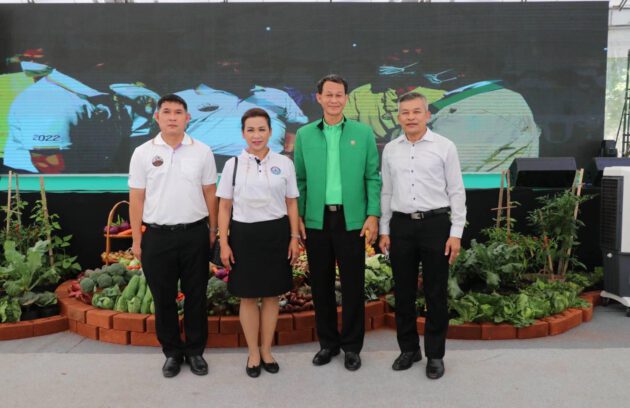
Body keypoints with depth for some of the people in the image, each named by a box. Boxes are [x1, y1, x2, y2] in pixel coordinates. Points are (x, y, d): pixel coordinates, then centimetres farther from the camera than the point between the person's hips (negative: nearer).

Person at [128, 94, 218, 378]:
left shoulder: (202, 151, 3)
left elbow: (210, 193, 6)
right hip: (158, 236, 0)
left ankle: (195, 351, 25)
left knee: (196, 296, 9)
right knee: (163, 298, 10)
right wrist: (136, 240, 1)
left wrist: (213, 230, 4)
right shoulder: (143, 153, 2)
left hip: (195, 234, 0)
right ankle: (172, 352, 27)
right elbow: (136, 198, 2)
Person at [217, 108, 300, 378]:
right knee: (248, 297, 8)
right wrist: (224, 243, -2)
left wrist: (294, 238, 2)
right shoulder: (233, 165, 1)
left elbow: (291, 204, 6)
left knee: (272, 295, 10)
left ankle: (266, 350, 27)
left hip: (276, 233, 1)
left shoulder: (284, 163, 2)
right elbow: (224, 207, 3)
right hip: (244, 234, 0)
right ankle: (253, 353, 25)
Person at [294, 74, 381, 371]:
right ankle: (327, 343, 26)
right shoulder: (304, 134, 6)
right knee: (321, 284, 10)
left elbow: (373, 177, 2)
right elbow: (299, 179, 7)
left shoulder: (363, 133, 2)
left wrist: (373, 215, -6)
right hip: (316, 221, 2)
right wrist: (297, 216, 0)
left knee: (353, 285, 5)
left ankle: (351, 346, 20)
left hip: (352, 220, -1)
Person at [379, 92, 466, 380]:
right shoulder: (390, 149, 7)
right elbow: (386, 192, 11)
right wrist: (384, 230, 8)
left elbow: (456, 192, -2)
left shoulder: (445, 147, -2)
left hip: (435, 224, -3)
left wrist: (456, 233, -7)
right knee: (403, 292, 10)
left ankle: (435, 354, 21)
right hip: (401, 226, 3)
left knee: (435, 293, 5)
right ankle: (408, 348, 27)